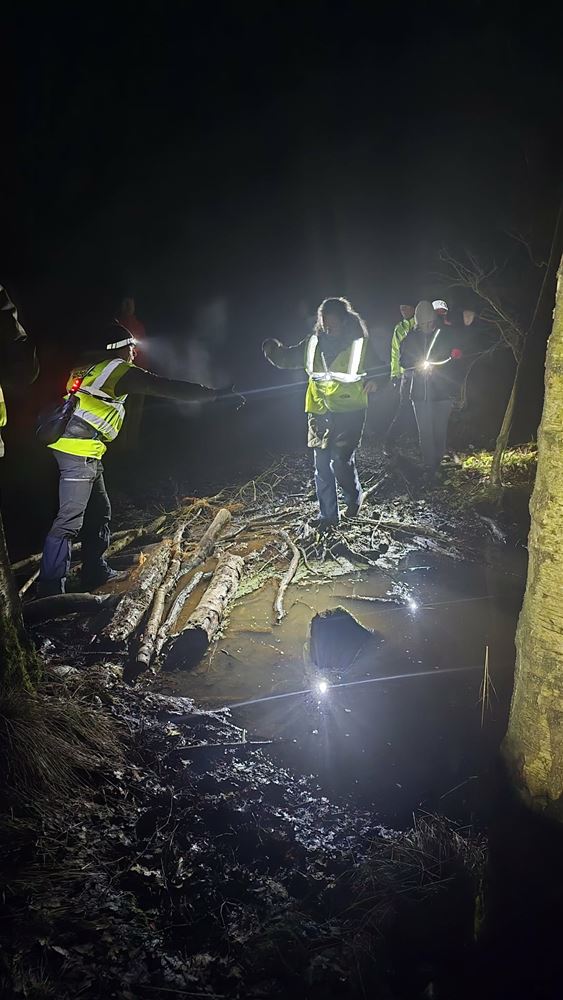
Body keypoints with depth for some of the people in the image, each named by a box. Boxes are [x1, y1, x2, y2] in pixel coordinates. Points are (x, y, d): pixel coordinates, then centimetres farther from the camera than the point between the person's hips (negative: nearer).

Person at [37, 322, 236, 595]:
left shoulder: (89, 366, 18)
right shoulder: (120, 369, -5)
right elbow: (168, 388, -5)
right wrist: (215, 393, -1)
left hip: (65, 442, 9)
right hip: (81, 449, -9)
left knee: (99, 510, 19)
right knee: (69, 520, -10)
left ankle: (96, 572, 29)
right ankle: (49, 591, -9)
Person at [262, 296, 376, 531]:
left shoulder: (360, 344, -4)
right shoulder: (313, 343, 5)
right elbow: (288, 358, 17)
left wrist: (373, 382, -19)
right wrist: (273, 351, -5)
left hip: (348, 413, -4)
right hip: (319, 413, 4)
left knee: (340, 461, -11)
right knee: (322, 465, 5)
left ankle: (353, 498, 19)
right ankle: (327, 515, 17)